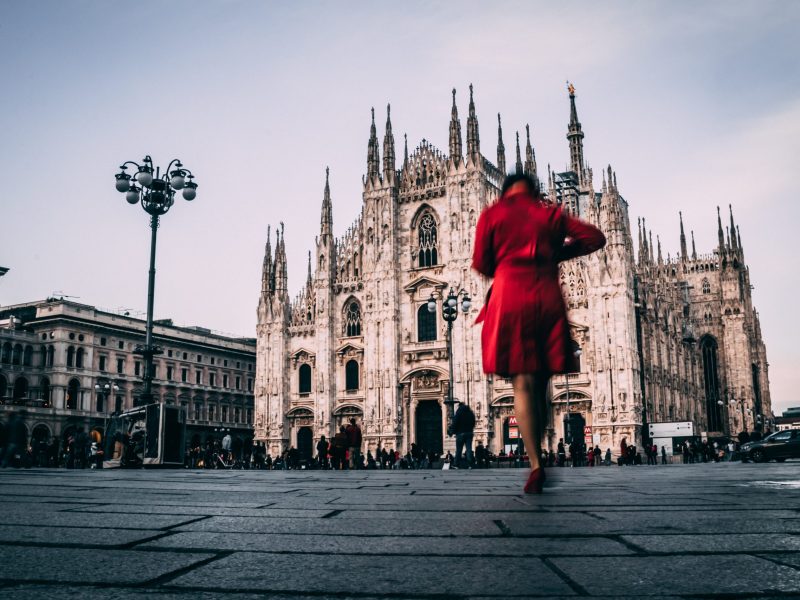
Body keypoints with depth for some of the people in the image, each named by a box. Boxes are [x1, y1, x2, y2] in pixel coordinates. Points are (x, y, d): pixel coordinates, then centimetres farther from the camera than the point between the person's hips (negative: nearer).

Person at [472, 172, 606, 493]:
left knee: (523, 385, -5)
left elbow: (480, 263, 5)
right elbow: (596, 237, 11)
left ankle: (535, 463, -15)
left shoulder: (492, 213, 9)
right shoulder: (550, 213, 15)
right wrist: (558, 253, 16)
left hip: (509, 300, -2)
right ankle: (536, 453, 10)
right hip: (548, 299, 2)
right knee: (540, 385, 9)